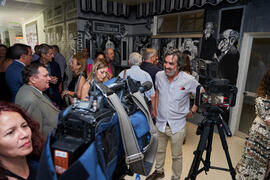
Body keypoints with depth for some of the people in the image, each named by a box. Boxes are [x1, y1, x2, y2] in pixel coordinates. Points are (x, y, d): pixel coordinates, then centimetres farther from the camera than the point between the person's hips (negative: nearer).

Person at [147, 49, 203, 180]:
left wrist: (192, 111, -5)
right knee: (159, 150, 24)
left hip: (177, 126, -3)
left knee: (176, 156, 15)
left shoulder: (189, 80, -18)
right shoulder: (159, 75, -6)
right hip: (160, 123, 4)